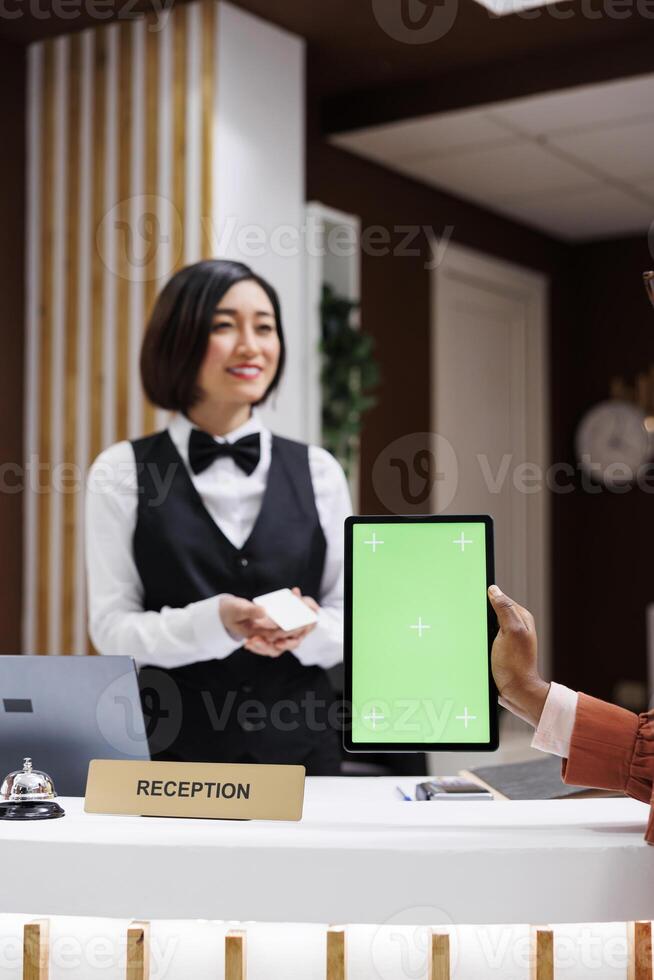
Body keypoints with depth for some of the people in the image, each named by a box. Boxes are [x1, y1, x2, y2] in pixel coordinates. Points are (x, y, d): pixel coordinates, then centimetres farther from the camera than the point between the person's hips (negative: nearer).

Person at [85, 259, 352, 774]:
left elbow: (349, 618, 5)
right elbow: (112, 626, -6)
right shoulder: (123, 472, -2)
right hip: (175, 751, -2)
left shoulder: (317, 470, 5)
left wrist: (305, 629, -17)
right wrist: (215, 623, -23)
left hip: (301, 745, 2)